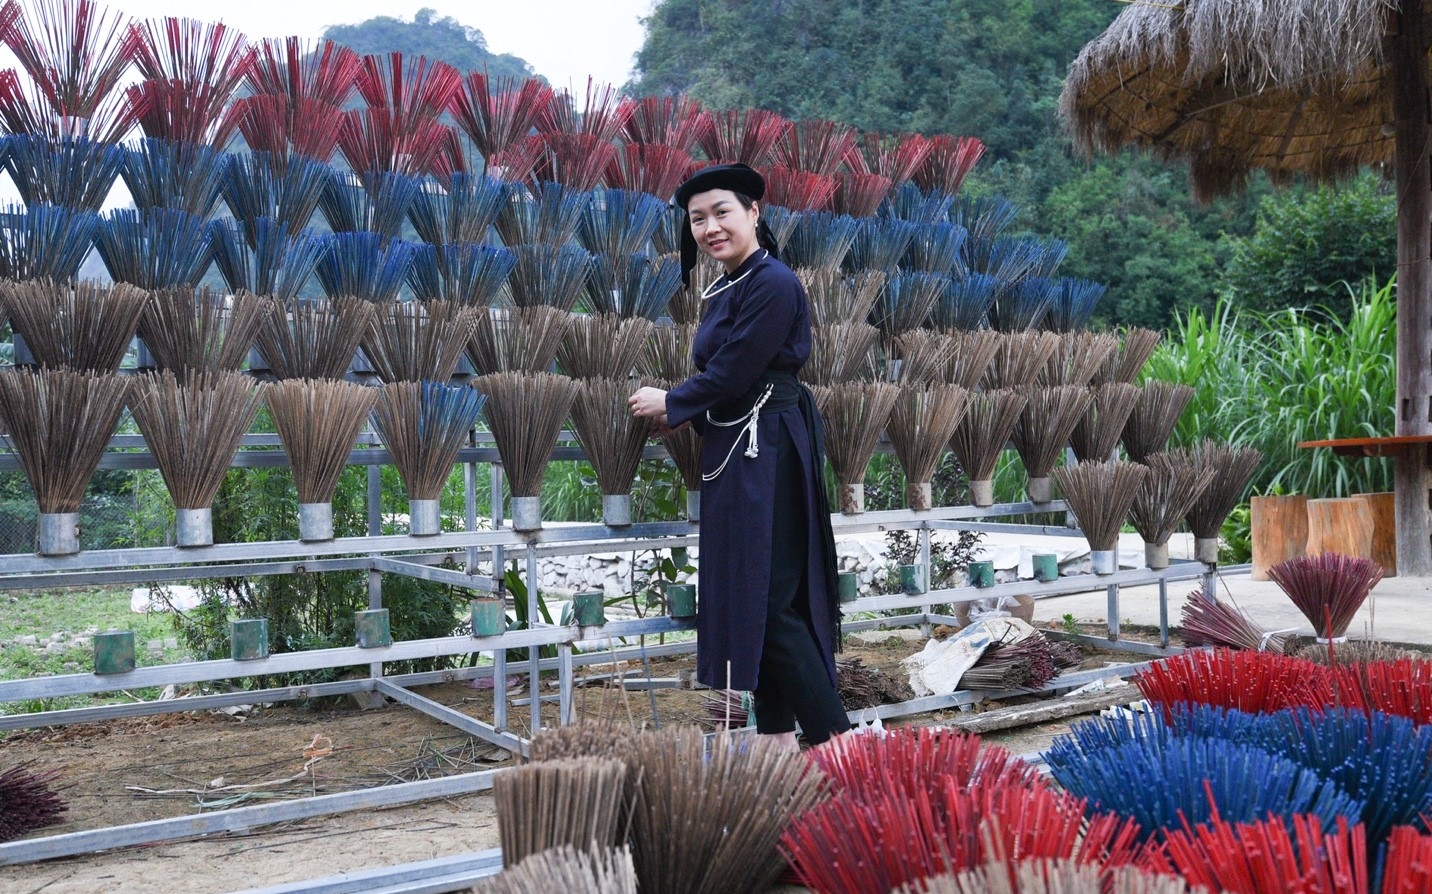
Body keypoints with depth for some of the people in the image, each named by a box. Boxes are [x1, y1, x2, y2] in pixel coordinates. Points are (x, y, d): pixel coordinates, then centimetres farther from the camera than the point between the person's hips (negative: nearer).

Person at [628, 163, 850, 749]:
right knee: (745, 592, 13)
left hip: (765, 455, -10)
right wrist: (683, 413, 1)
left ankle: (833, 737, 2)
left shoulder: (772, 283, -15)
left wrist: (670, 402, -2)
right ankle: (777, 732, 22)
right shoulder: (724, 290, 14)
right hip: (734, 453, 10)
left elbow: (734, 374, -18)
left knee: (769, 598, -7)